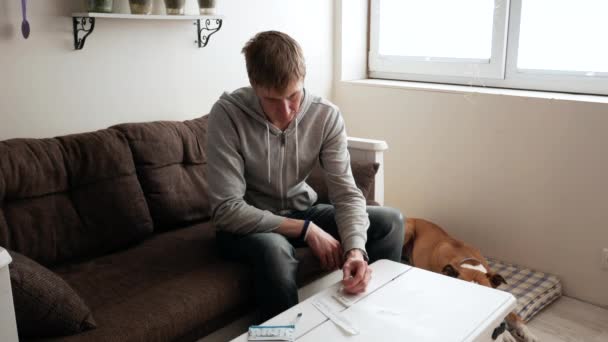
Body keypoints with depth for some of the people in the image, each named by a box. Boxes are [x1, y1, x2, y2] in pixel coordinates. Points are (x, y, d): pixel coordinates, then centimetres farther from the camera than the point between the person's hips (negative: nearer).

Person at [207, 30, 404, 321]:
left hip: (301, 212, 4)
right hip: (246, 224, -4)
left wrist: (356, 249, -37)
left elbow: (346, 193, -17)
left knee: (390, 221, -9)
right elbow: (226, 210, -27)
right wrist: (307, 230, -28)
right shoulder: (227, 114, -25)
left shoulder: (326, 116, -15)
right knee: (275, 250, -38)